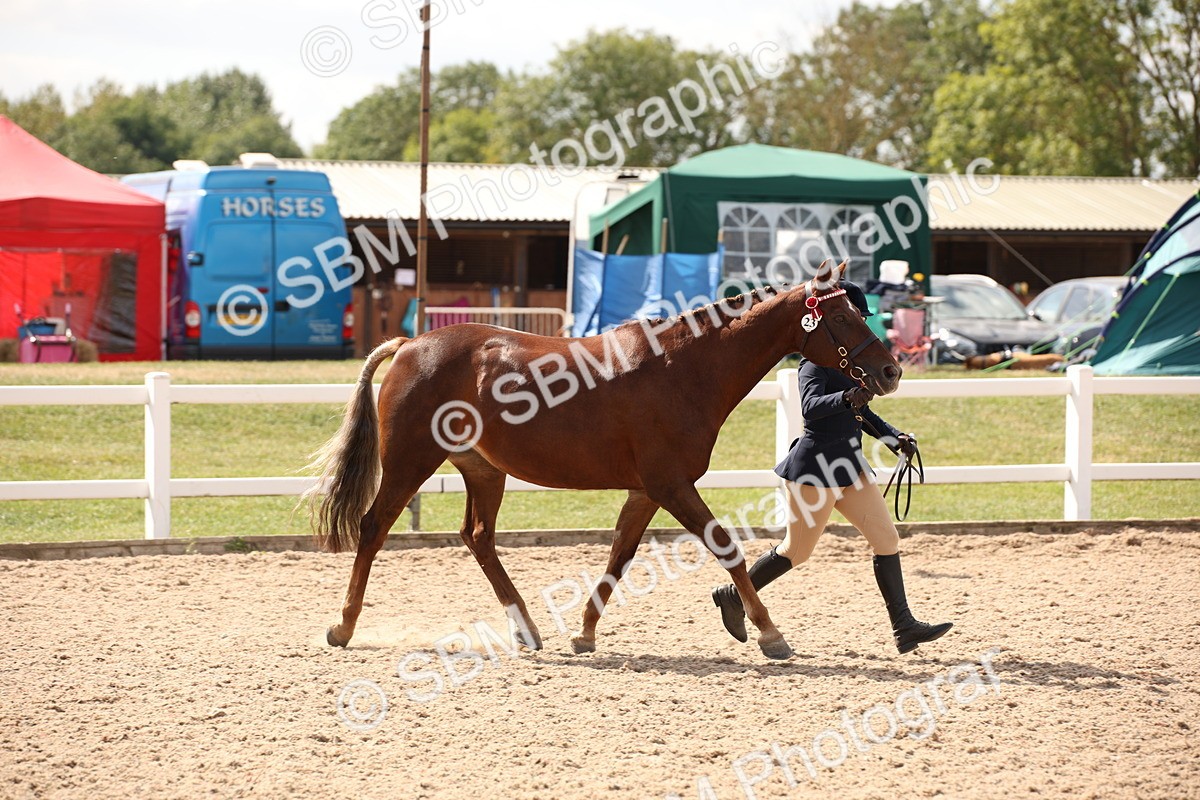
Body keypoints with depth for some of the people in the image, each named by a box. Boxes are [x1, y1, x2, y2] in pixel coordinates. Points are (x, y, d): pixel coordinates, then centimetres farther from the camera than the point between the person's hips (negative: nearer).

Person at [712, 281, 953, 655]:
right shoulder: (816, 363, -14)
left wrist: (894, 437, 11)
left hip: (849, 463, 9)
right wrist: (845, 399, -49)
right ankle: (734, 596, 19)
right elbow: (811, 407, -31)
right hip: (817, 462, -9)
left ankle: (904, 627, 3)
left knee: (887, 539, 2)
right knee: (798, 550, 0)